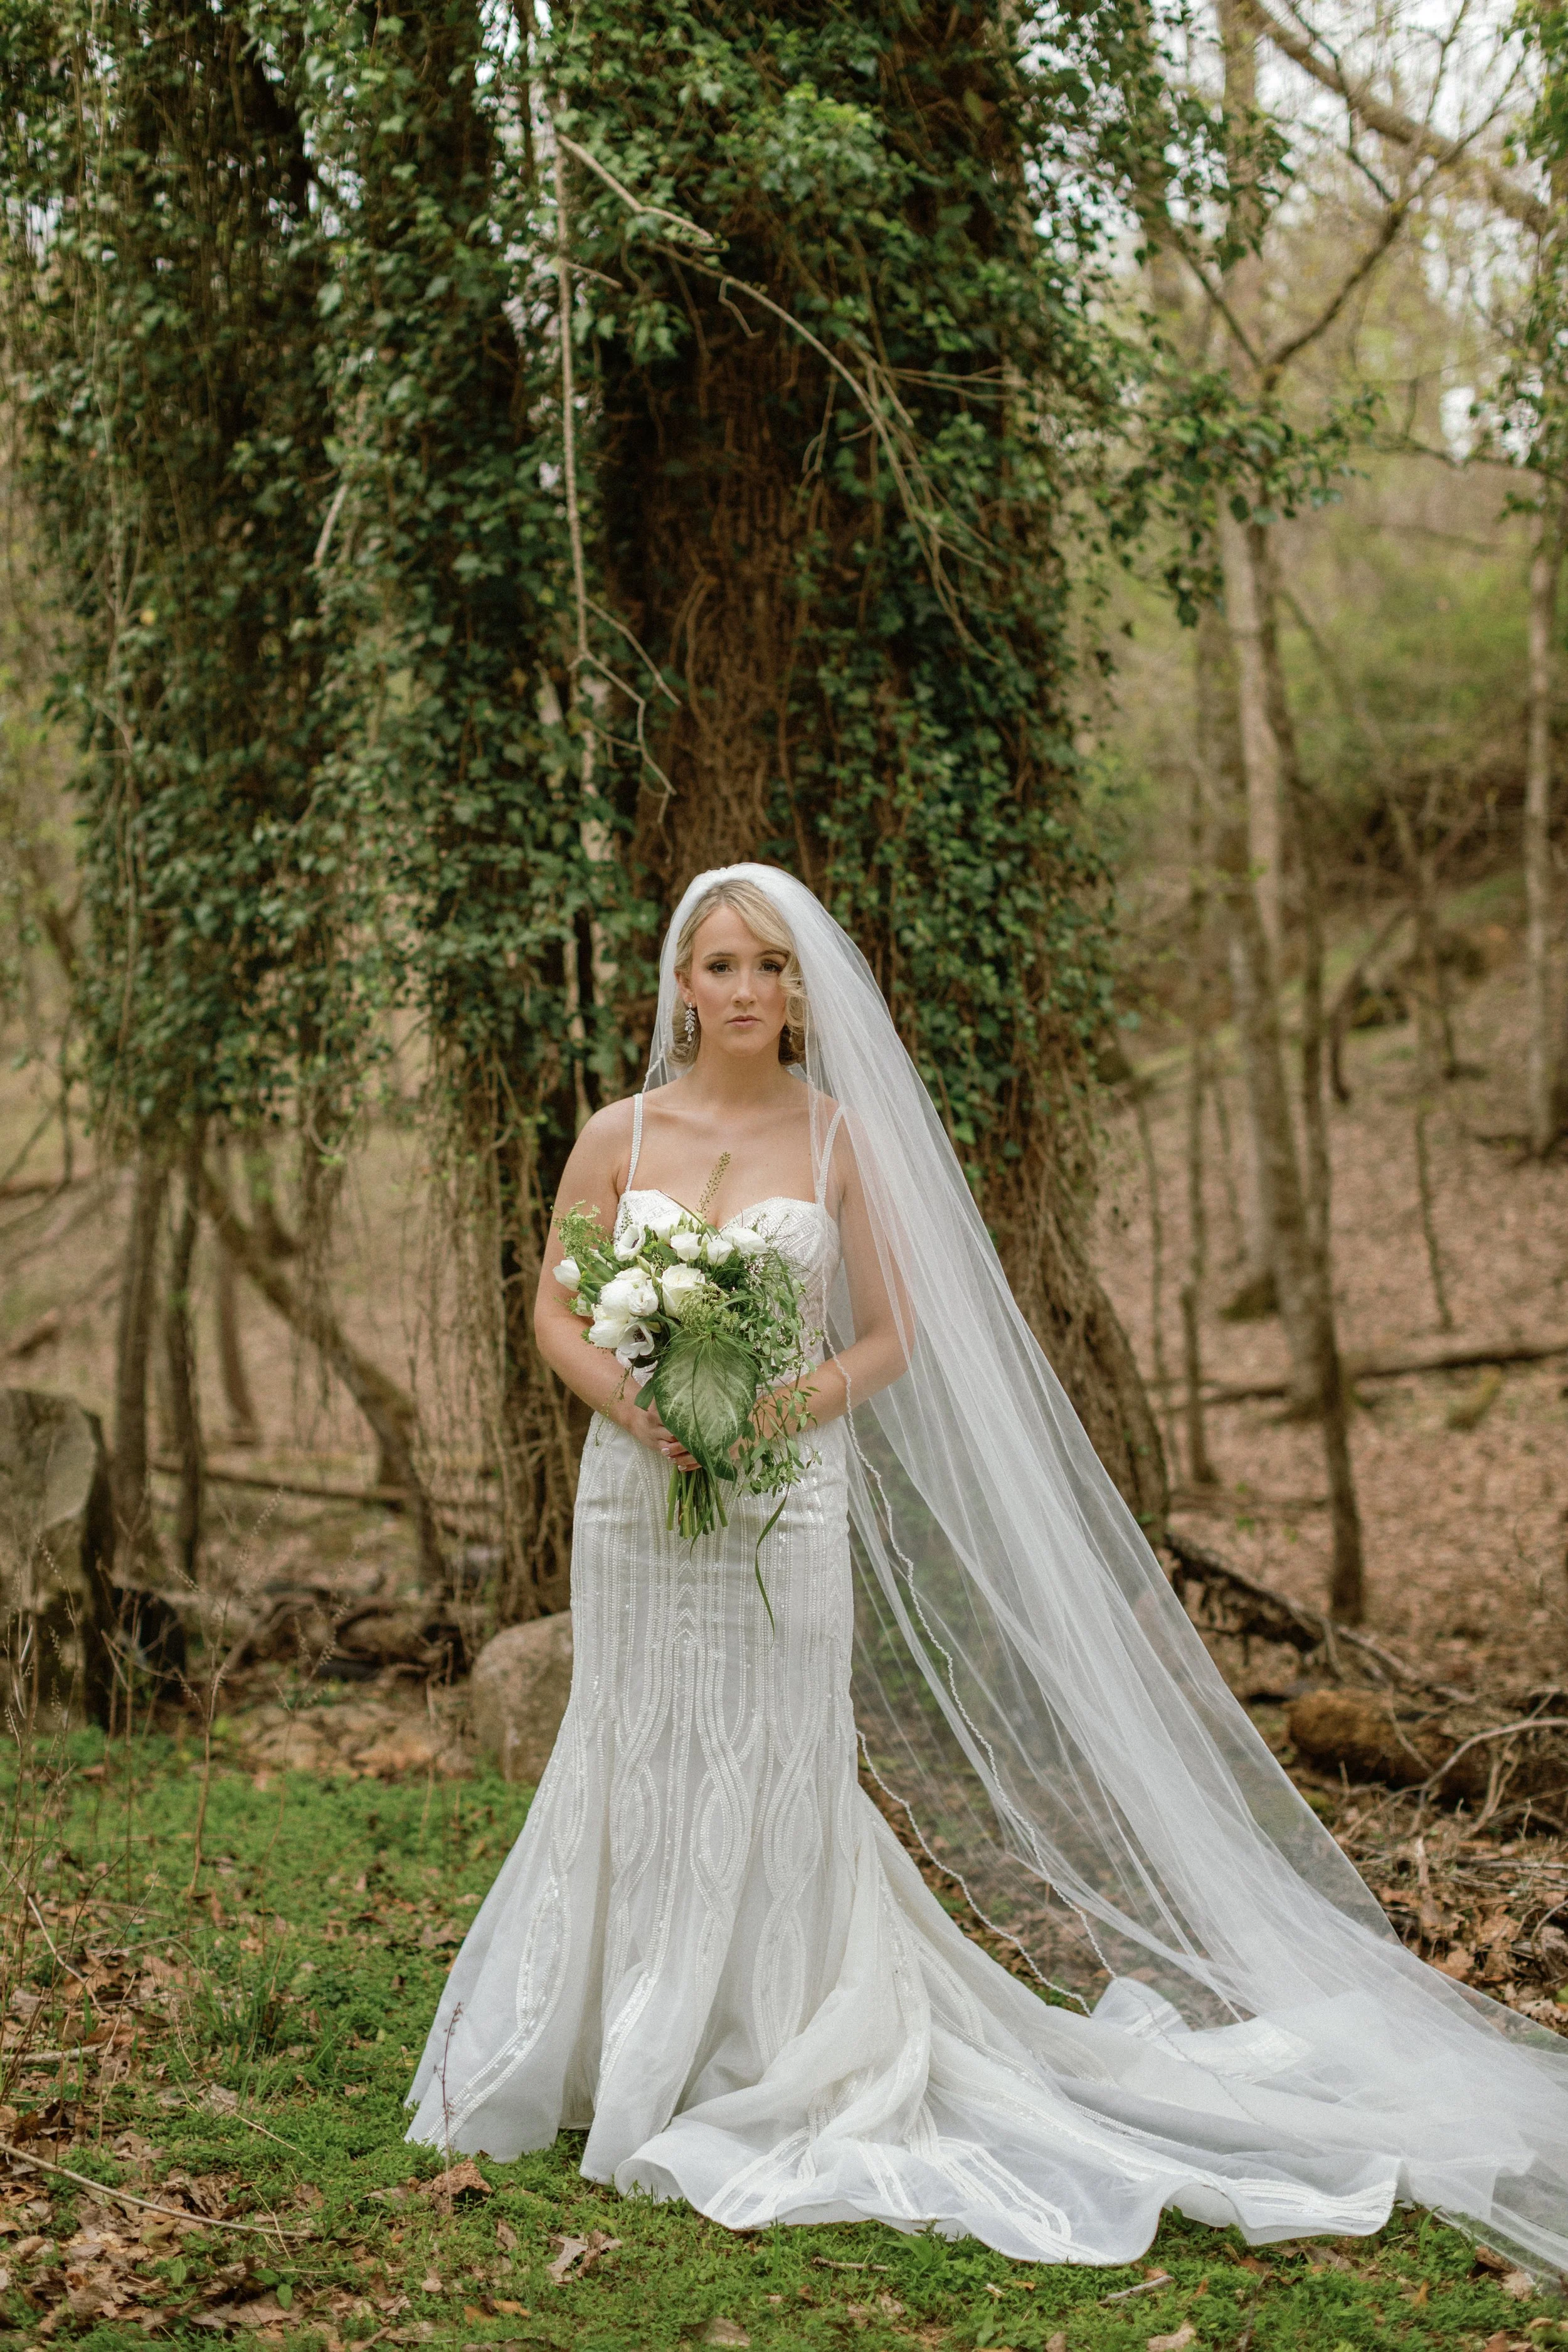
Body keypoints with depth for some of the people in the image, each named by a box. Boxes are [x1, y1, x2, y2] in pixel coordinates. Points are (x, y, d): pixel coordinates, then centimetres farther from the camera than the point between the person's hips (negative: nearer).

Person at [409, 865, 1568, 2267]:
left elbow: (896, 1329, 3)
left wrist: (806, 1398, -15)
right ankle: (640, 2060, 22)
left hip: (787, 1502, -2)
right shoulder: (620, 1136, 4)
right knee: (641, 1767, 7)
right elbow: (556, 1313, 7)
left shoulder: (842, 1137, 1)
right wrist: (628, 1402, -11)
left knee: (771, 1774, 1)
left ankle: (773, 2074, 14)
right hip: (639, 1495, 2)